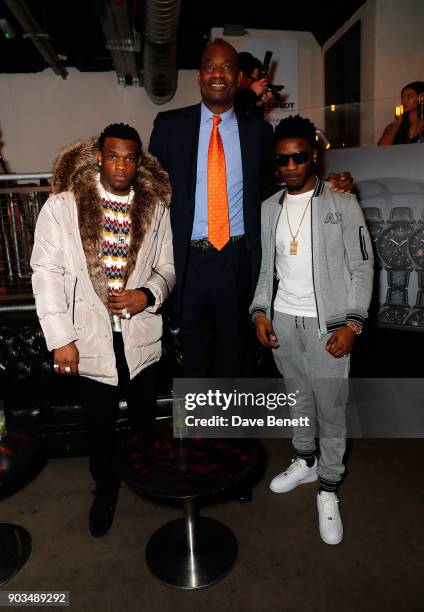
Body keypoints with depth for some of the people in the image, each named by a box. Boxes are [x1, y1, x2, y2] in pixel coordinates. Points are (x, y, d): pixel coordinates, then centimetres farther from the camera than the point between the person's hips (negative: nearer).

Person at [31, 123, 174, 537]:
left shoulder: (155, 207, 0)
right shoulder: (62, 204, -7)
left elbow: (166, 266, 7)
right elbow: (47, 272, -7)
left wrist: (148, 294, -15)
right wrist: (60, 338, -11)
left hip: (140, 334, 2)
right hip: (90, 336, -1)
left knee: (144, 417, 20)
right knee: (99, 424, 15)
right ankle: (106, 487, 42)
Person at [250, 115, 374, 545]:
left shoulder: (343, 204, -4)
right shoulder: (269, 208, 8)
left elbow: (362, 268, -5)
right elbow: (265, 268, 11)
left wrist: (352, 323, -13)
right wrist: (260, 311, -1)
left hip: (328, 323, -3)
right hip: (282, 320, 4)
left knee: (330, 406, 4)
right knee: (297, 396, 17)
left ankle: (328, 489, 22)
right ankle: (305, 461, 39)